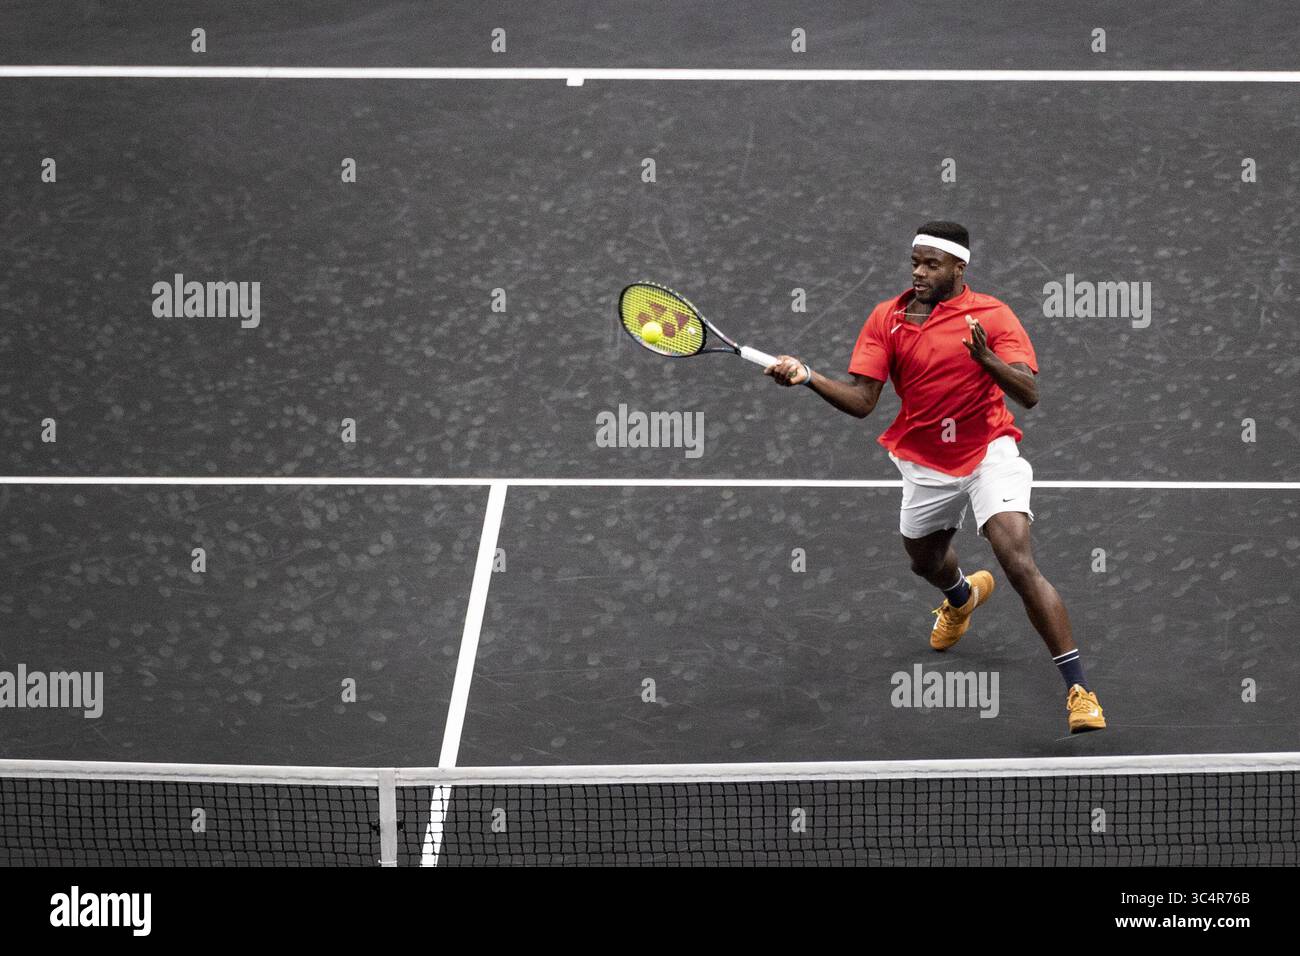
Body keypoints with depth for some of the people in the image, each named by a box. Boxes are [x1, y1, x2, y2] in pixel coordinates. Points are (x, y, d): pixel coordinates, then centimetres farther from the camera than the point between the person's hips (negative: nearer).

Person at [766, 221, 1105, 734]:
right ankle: (963, 595, 66)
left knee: (1019, 563, -22)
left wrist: (986, 358, -36)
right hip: (925, 464, 5)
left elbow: (1029, 394, -19)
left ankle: (1078, 687, -18)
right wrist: (807, 377, -23)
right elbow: (861, 400, -7)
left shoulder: (991, 315, -11)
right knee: (925, 561, 24)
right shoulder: (886, 318, -2)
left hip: (989, 453, -5)